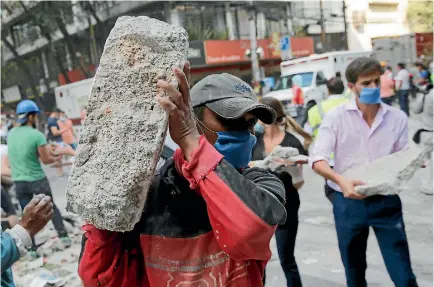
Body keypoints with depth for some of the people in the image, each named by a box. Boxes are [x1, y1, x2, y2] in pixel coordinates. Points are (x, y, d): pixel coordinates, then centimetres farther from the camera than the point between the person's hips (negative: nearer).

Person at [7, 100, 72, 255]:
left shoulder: (11, 133, 2)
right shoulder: (37, 135, -17)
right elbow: (46, 159, -11)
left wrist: (48, 150, 11)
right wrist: (56, 158, 9)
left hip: (19, 181, 4)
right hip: (38, 180, -4)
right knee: (52, 207, 17)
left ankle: (32, 249, 17)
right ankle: (63, 237, 22)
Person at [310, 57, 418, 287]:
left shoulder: (397, 117, -1)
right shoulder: (336, 116, -6)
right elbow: (317, 159, -14)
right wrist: (341, 180, -32)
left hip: (386, 201, 1)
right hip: (348, 202, 0)